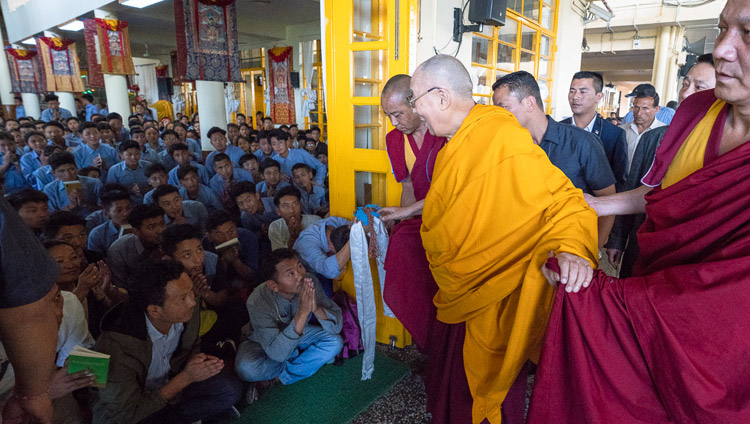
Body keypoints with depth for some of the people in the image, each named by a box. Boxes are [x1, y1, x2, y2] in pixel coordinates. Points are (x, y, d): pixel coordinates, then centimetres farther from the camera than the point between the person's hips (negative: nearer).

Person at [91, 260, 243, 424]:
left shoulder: (189, 315, -18)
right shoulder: (115, 346, -32)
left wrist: (196, 360, -18)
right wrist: (186, 378, -26)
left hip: (168, 385, 5)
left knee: (231, 389, -12)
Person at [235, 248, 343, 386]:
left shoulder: (310, 283, -25)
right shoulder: (257, 302, -33)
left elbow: (336, 327, -22)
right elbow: (277, 353, -39)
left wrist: (316, 308, -43)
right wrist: (303, 312, -47)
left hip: (300, 335, 3)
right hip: (264, 342, -3)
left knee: (335, 341, -20)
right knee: (247, 368, -32)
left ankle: (278, 377, -10)